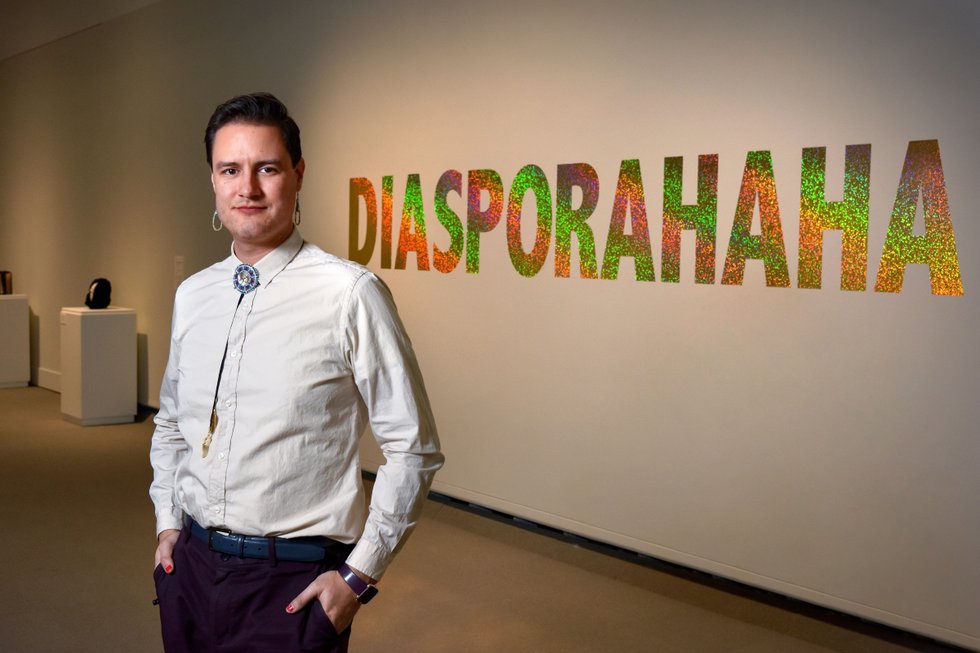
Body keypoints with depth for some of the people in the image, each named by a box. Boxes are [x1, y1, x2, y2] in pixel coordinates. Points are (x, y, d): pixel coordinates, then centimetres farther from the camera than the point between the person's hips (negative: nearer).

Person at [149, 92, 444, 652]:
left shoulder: (351, 294, -16)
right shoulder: (191, 295, 4)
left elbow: (414, 450, -12)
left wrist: (359, 575, -11)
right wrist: (168, 522, 10)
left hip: (294, 583, -5)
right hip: (190, 564, 5)